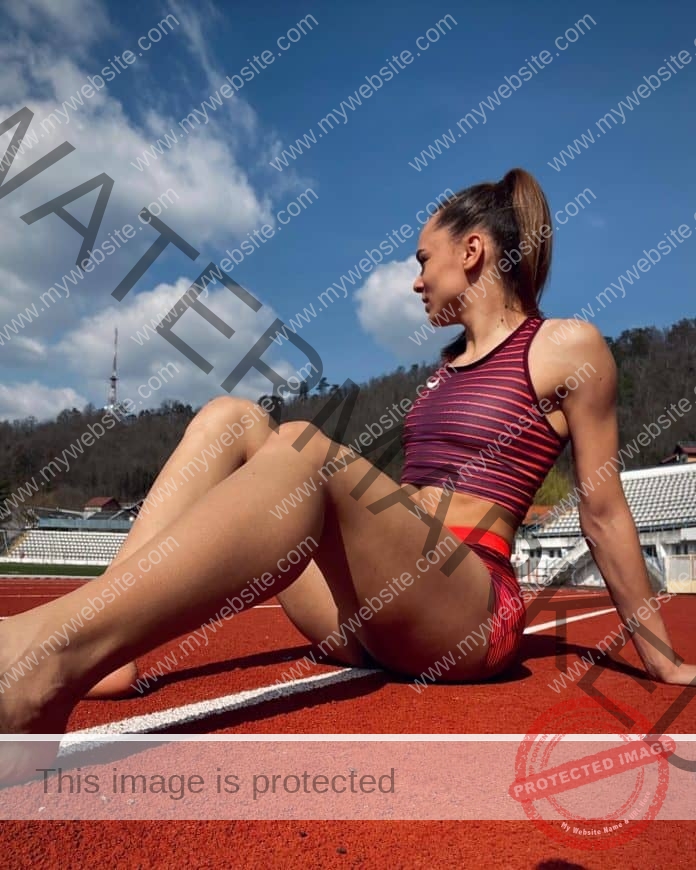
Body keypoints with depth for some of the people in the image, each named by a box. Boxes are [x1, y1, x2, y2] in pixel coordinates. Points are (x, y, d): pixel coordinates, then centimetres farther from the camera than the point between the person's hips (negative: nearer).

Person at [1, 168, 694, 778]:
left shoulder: (569, 348, 1)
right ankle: (103, 648, -20)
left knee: (304, 448, -32)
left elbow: (604, 513, 2)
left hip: (468, 619, -7)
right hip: (371, 611, 7)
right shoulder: (450, 358, 22)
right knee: (229, 418, -5)